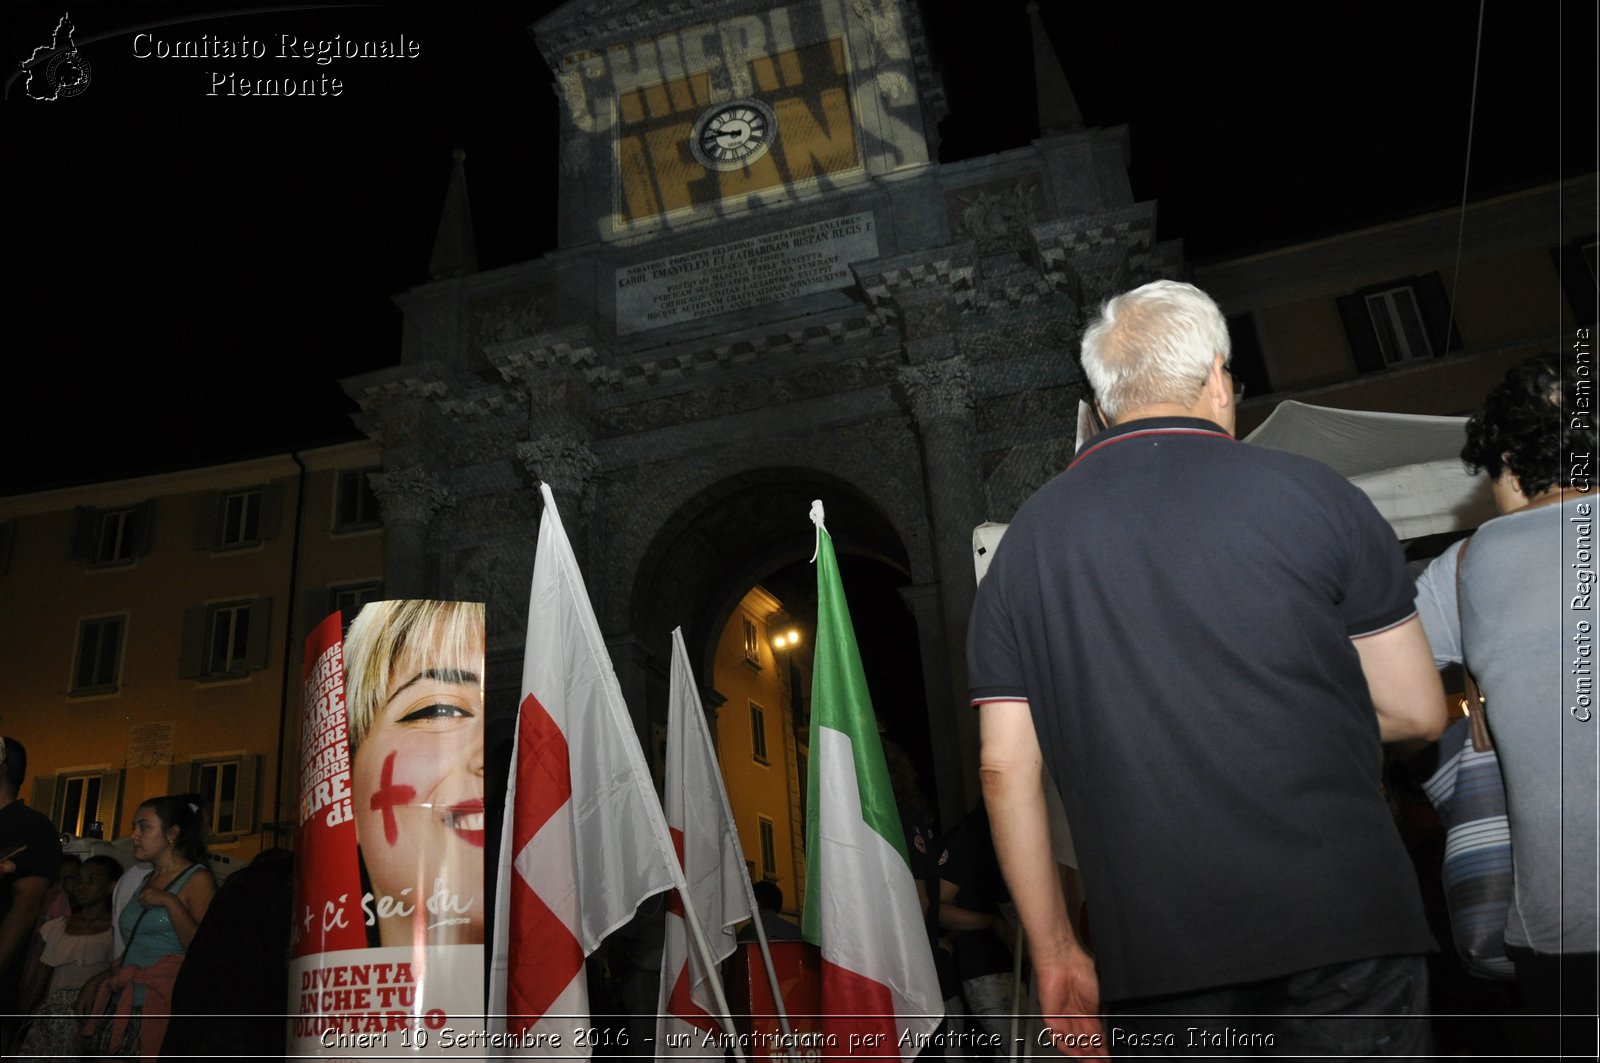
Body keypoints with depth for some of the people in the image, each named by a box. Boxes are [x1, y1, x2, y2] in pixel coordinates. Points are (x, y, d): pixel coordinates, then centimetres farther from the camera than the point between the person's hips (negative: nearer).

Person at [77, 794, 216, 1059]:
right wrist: (96, 982, 12)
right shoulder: (146, 880, 20)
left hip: (161, 1006, -7)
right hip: (121, 1004, 7)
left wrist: (171, 903, -15)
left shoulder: (197, 879, -3)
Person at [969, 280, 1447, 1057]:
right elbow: (1417, 714, 4)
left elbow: (1005, 769, 3)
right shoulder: (1308, 491, -1)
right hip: (1341, 921, -2)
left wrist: (1054, 952, 11)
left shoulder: (1028, 537, 5)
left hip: (1151, 949, 2)